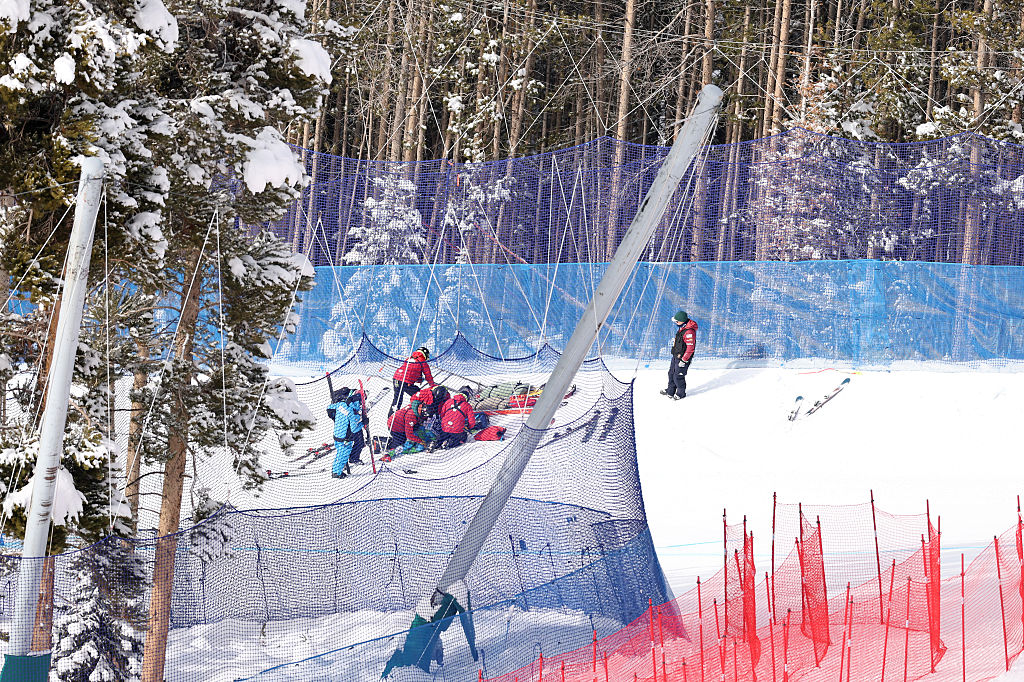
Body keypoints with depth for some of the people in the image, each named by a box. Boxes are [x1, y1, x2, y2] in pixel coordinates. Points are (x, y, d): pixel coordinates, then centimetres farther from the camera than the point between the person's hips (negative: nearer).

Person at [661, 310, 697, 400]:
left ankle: (681, 393, 21)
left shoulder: (689, 332, -28)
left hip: (683, 357, -10)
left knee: (678, 376, 1)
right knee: (671, 373, 19)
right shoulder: (681, 328, 4)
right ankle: (670, 391, 35)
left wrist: (684, 360, -23)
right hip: (676, 356, 10)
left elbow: (690, 348, -27)